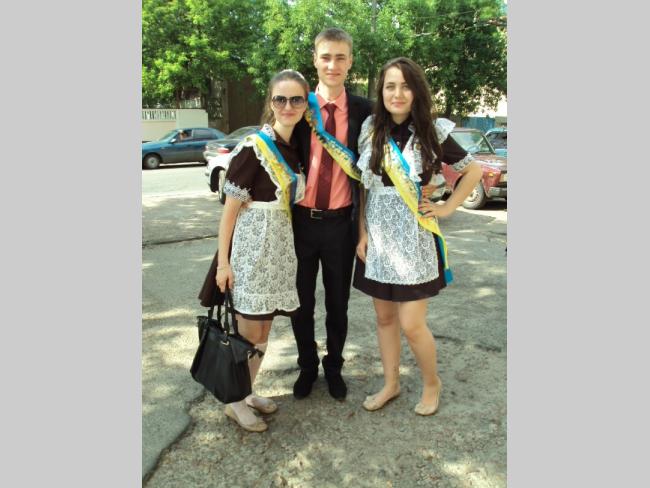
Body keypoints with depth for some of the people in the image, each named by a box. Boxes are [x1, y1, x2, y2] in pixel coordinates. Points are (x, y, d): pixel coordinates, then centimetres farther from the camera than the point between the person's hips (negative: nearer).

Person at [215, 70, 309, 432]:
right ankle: (235, 401, 22)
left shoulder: (296, 149, 8)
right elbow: (230, 208, -11)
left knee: (264, 329, 14)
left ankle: (247, 391, 32)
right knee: (249, 331, 3)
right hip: (251, 247, -6)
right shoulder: (253, 149, -12)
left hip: (281, 247, 7)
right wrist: (223, 262, -12)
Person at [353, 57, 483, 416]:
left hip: (415, 238, -3)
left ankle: (432, 383, 26)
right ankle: (391, 384, 32)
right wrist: (362, 233, 0)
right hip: (378, 238, 4)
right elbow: (363, 187, 6)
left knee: (411, 324, -2)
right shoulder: (371, 131, 2)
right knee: (384, 317, 13)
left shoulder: (433, 133, -6)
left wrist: (446, 208, -3)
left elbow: (473, 171, 5)